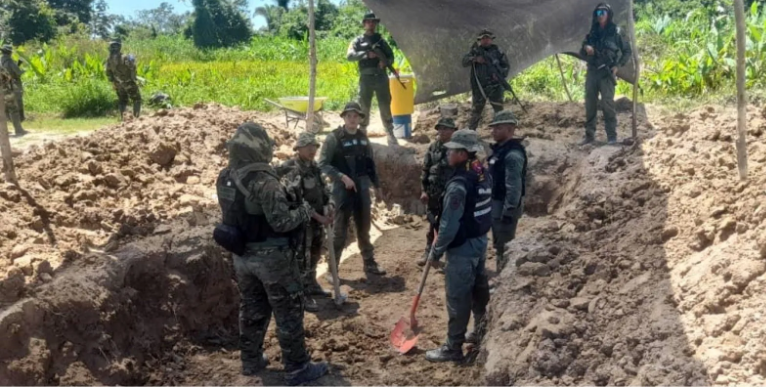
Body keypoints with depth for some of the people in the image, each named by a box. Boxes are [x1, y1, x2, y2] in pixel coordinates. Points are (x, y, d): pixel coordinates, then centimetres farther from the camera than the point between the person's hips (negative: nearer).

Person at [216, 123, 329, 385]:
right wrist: (307, 210, -11)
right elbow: (282, 222, -26)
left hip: (242, 255, 7)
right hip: (272, 257, -7)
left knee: (251, 309, 22)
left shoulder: (224, 178, -1)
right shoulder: (264, 181, -26)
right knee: (288, 312, 6)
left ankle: (251, 360, 35)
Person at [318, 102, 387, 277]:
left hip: (362, 189, 5)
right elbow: (323, 164, -15)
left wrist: (377, 186, 17)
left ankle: (370, 264, 26)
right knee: (339, 231, -1)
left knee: (364, 229, 15)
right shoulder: (334, 138, -9)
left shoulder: (363, 138, 8)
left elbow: (370, 164, 17)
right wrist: (342, 177, -23)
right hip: (342, 189, -5)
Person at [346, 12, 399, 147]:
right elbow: (349, 56, -8)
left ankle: (391, 135, 5)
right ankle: (362, 134, 13)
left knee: (385, 107, 1)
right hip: (366, 78, -1)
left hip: (381, 77, 1)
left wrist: (385, 61, -11)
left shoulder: (381, 41, 12)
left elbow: (391, 57, 12)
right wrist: (367, 54, -19)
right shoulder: (358, 41, 5)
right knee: (364, 108, 4)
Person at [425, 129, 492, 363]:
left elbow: (450, 225, -23)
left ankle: (453, 347, 9)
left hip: (462, 247, -9)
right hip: (480, 240, 9)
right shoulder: (484, 175, 3)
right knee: (479, 287, 22)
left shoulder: (459, 184, -26)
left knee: (458, 297, 0)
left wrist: (437, 251, -11)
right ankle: (482, 330, 37)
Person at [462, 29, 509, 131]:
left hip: (495, 87, -1)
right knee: (476, 111, 7)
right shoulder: (475, 51, 6)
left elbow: (506, 66, 7)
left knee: (499, 109, -2)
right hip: (479, 87, 1)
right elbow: (464, 62, -5)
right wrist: (475, 59, -23)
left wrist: (501, 74, -12)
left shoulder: (497, 51, 4)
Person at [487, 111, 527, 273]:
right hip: (496, 205, 10)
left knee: (505, 247, -3)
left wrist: (509, 211, -25)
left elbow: (514, 186, -25)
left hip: (506, 207, -10)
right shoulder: (500, 149, 11)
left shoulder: (513, 154, -22)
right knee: (499, 244, 19)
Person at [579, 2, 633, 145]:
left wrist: (618, 65, -5)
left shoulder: (615, 32, 1)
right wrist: (585, 49, -5)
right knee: (590, 104, 5)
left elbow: (628, 51, 6)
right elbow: (582, 53, 18)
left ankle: (612, 136, -9)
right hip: (592, 72, 4)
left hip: (606, 73, -4)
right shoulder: (592, 32, 12)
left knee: (607, 104, -13)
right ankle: (589, 135, 13)